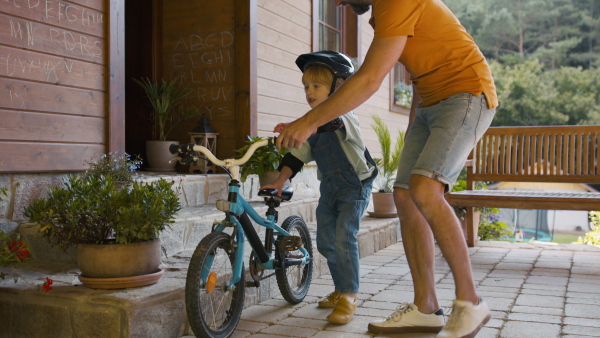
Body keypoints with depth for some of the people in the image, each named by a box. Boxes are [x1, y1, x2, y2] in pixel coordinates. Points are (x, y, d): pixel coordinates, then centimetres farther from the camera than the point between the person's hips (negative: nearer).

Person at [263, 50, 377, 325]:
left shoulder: (342, 114, -14)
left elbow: (330, 122, -39)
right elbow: (297, 155, 5)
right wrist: (280, 180, -10)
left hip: (355, 185, -8)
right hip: (329, 188, 8)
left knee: (344, 236, -19)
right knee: (325, 241, 9)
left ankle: (349, 296, -10)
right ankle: (340, 289, 26)